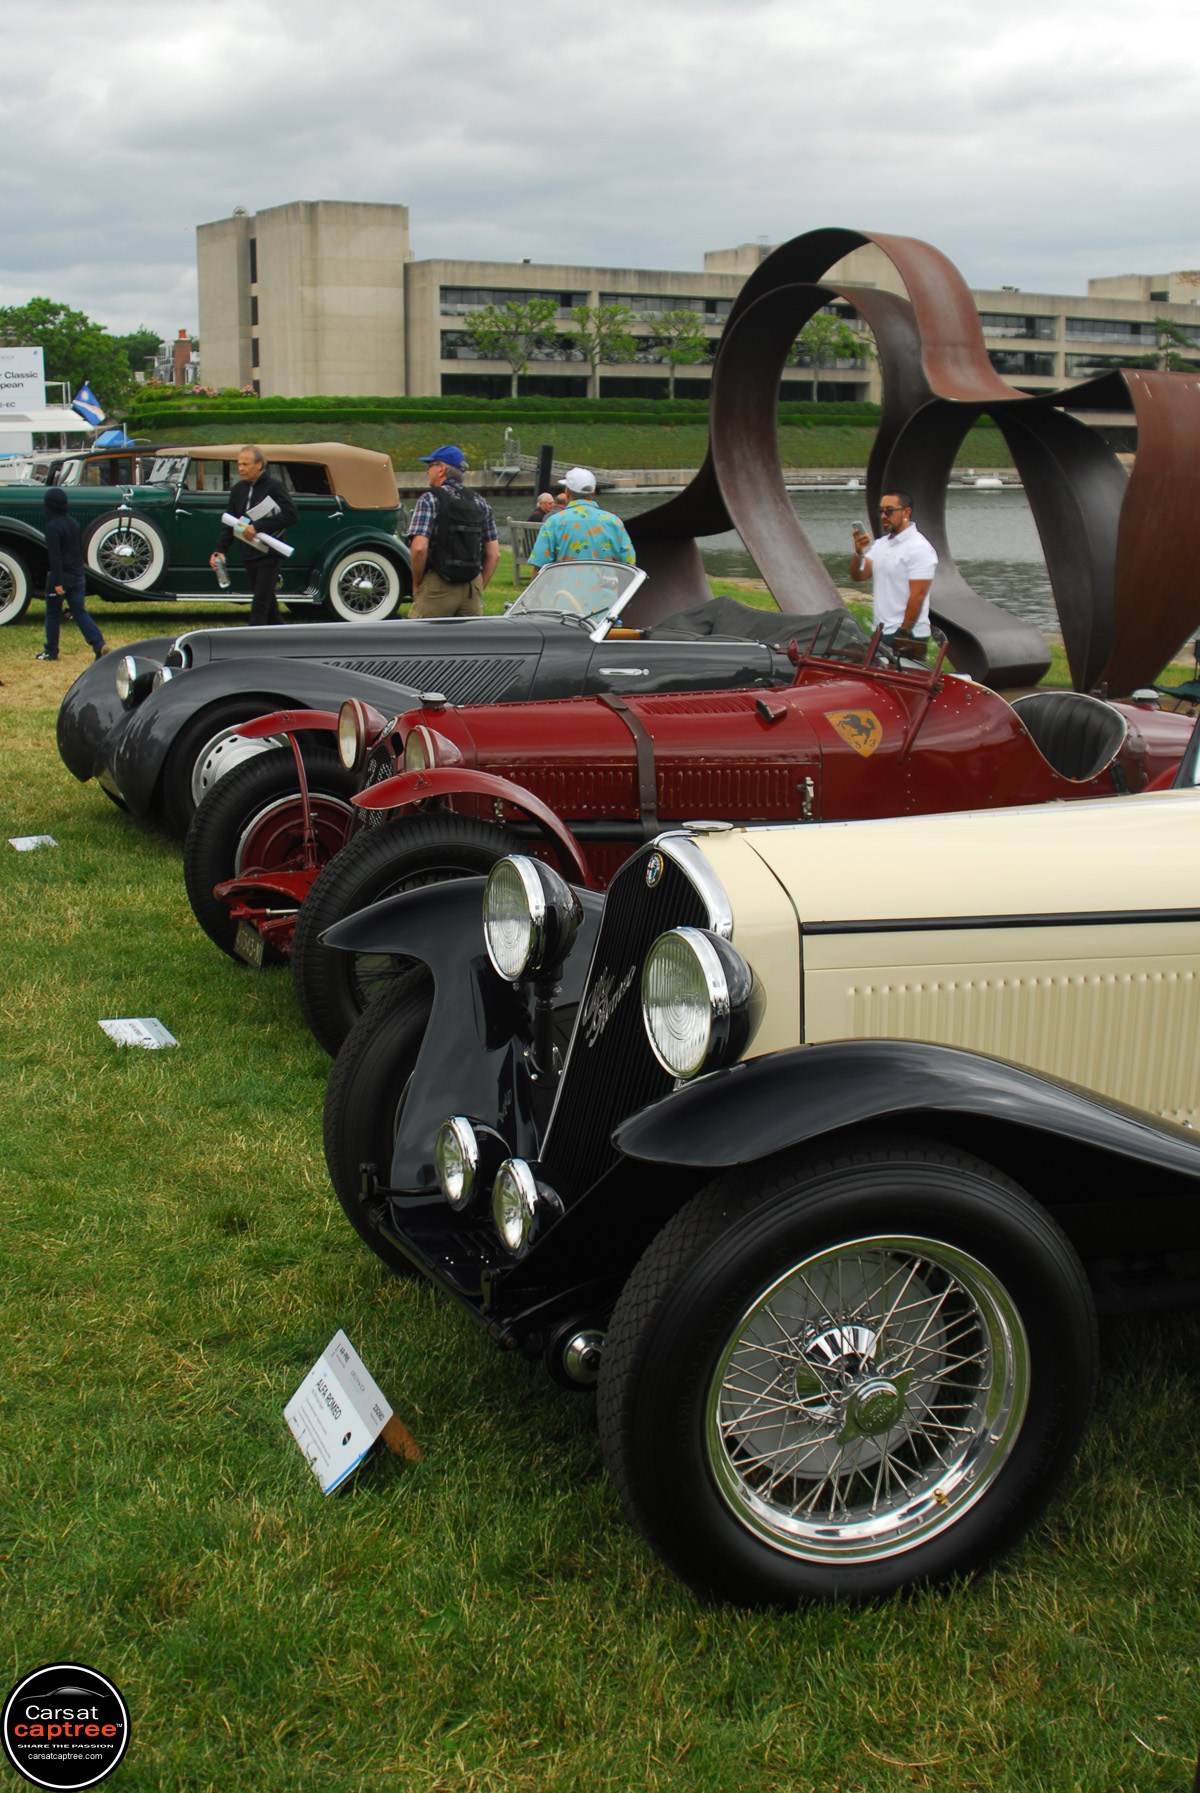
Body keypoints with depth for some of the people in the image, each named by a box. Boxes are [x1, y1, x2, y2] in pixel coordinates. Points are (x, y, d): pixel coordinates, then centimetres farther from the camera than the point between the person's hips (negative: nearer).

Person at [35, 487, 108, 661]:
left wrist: (56, 581, -20)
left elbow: (54, 556, -19)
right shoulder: (73, 523, 9)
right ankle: (99, 643, -10)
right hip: (77, 575, 7)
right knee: (79, 612, 7)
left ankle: (51, 651, 14)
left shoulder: (52, 526, -15)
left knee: (53, 613, 7)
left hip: (60, 576, -6)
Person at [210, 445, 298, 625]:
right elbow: (230, 524, 14)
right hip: (249, 555, 6)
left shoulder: (275, 487, -6)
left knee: (260, 603, -11)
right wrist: (219, 549, 0)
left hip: (270, 554, -6)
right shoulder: (238, 489, 12)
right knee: (267, 601, 13)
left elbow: (290, 516, -17)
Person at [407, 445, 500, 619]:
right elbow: (494, 555, 8)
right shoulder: (480, 502, 12)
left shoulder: (429, 499, -4)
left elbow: (419, 548, -16)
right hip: (472, 588, 5)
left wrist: (416, 585, -3)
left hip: (437, 587, -5)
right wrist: (478, 590, 14)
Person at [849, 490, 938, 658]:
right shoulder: (880, 544, 15)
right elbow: (858, 577, 8)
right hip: (880, 633, 8)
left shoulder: (919, 548, -11)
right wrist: (858, 553, -12)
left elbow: (918, 595, -16)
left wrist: (904, 633, -18)